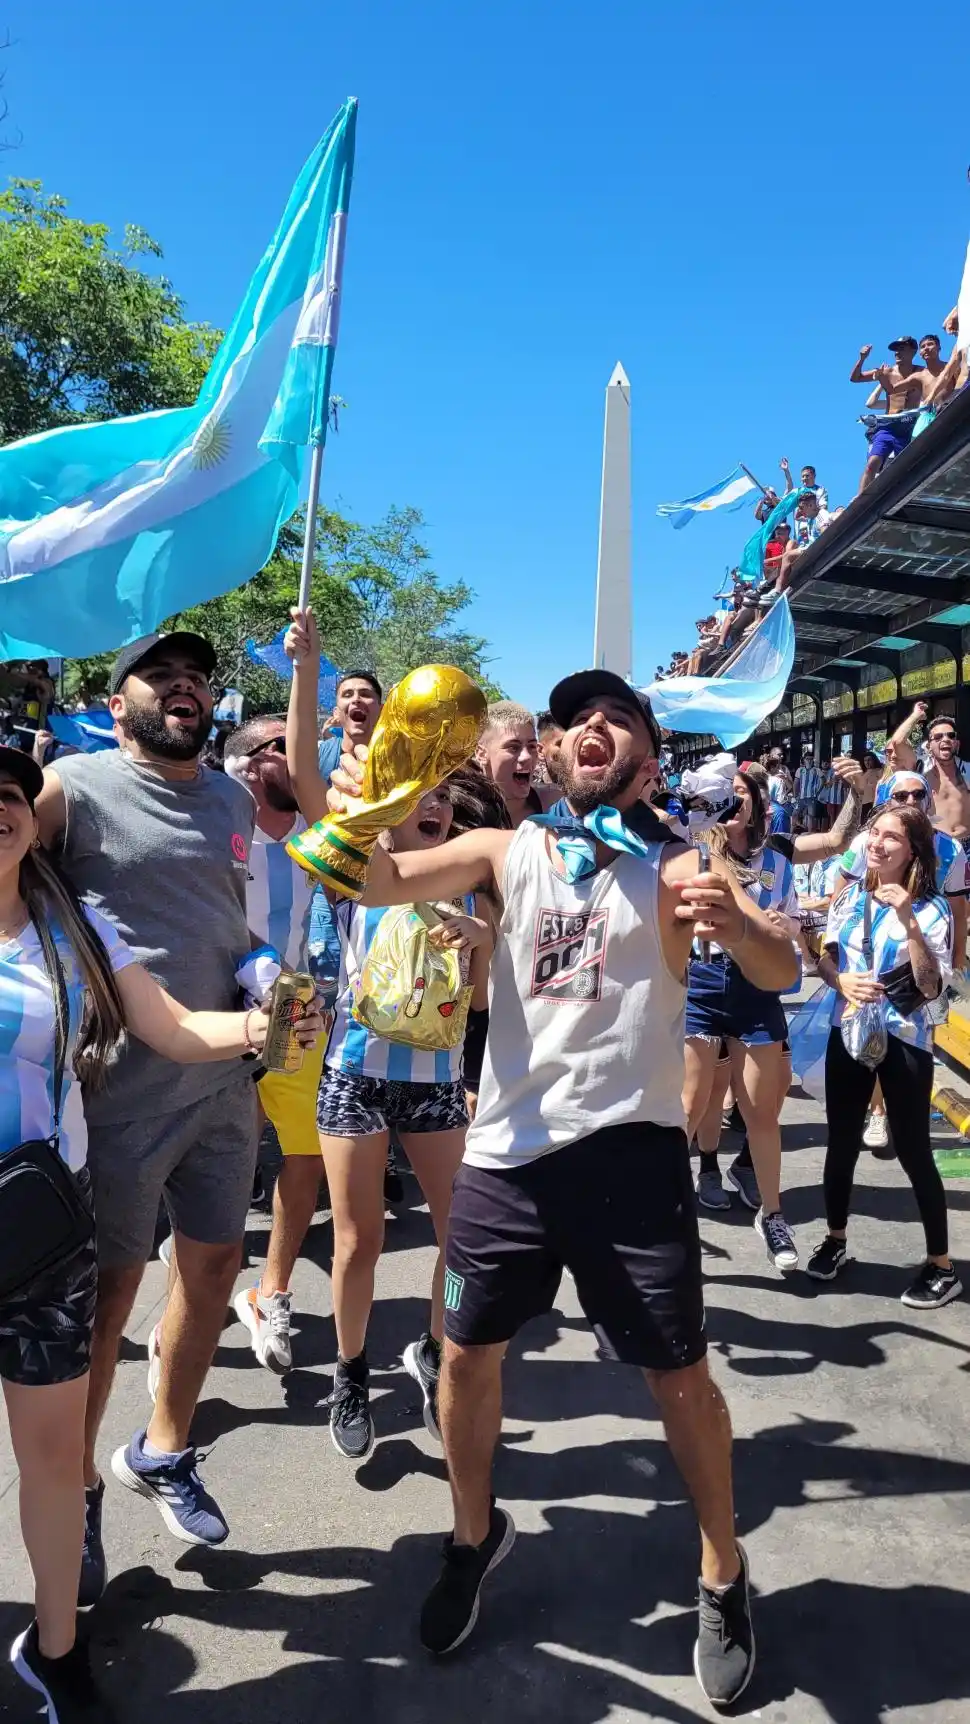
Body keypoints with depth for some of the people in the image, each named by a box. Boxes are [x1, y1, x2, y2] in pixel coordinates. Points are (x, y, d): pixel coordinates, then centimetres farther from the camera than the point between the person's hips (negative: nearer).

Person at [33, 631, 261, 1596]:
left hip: (225, 1082, 6)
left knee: (214, 1267, 15)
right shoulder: (75, 786, -8)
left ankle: (162, 1451, 39)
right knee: (109, 1288, 7)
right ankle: (76, 1489, 30)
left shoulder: (235, 802, 10)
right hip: (122, 1087, -6)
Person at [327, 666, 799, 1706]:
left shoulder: (676, 865, 1)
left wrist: (731, 921, -31)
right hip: (508, 1149, 2)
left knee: (679, 1374, 5)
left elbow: (781, 974, -8)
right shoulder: (506, 850, 6)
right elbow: (379, 884, -5)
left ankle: (723, 1574, 31)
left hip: (628, 1151, -2)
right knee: (468, 1355, 13)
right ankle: (475, 1534, 40)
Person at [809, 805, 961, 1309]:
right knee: (841, 1142, 14)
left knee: (912, 1152, 3)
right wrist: (842, 981, -13)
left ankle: (941, 1266, 18)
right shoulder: (851, 896, 3)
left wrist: (908, 922, -26)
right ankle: (835, 1240, 32)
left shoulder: (931, 908, -11)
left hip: (903, 1041, -4)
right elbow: (824, 957, 8)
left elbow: (932, 987, -19)